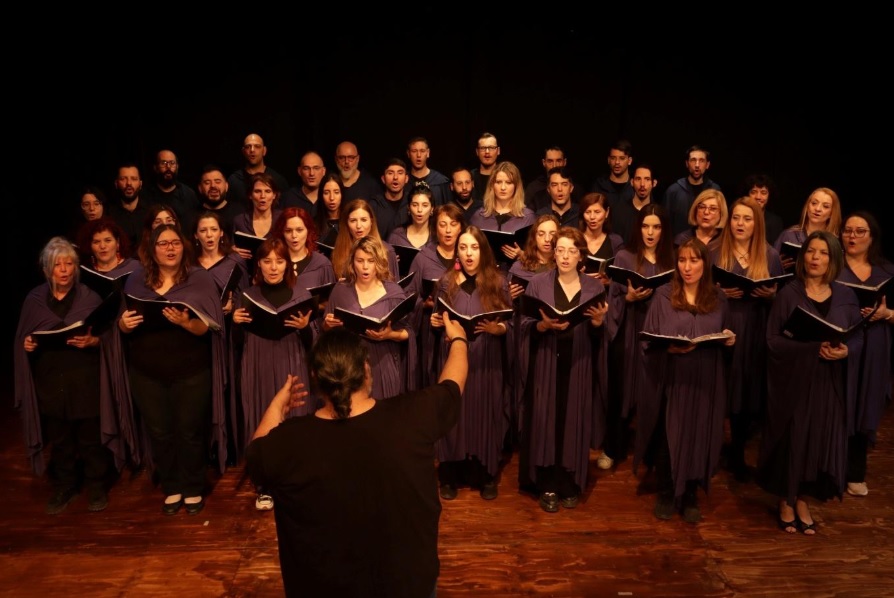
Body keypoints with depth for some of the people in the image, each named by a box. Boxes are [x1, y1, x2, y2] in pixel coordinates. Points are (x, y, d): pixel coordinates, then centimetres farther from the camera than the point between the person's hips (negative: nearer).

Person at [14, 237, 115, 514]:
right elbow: (22, 339, 11)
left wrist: (92, 341, -22)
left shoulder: (90, 297, -2)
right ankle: (64, 487, 30)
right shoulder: (34, 299, 4)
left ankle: (96, 486, 22)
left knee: (90, 438, 6)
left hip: (85, 381, -2)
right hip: (49, 382, 2)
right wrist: (27, 344, -11)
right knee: (59, 440, 13)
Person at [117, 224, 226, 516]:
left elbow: (209, 328, -11)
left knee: (190, 432, 5)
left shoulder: (200, 279, -5)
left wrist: (186, 323, -31)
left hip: (191, 373, -3)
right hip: (147, 374, 3)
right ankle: (171, 488, 29)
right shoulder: (135, 283, 7)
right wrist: (123, 324, -11)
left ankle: (194, 488, 24)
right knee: (159, 433, 11)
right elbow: (124, 326, 11)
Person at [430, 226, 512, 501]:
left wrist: (496, 328, -20)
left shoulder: (498, 282, -2)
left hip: (486, 361, -1)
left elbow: (510, 323, 0)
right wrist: (434, 321, -9)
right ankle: (450, 476, 21)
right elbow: (438, 319, 13)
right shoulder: (446, 281, 3)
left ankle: (486, 475, 23)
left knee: (485, 413, 5)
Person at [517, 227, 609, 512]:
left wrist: (598, 322, -13)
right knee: (546, 423, 1)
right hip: (546, 366, -1)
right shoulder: (538, 283, -1)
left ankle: (571, 485, 21)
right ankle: (547, 486, 15)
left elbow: (598, 336, 7)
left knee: (575, 424, 6)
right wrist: (544, 325, -21)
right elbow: (525, 326, -3)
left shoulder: (594, 287, 5)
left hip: (580, 367, 2)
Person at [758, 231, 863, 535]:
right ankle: (786, 501, 20)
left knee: (821, 440, 7)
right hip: (794, 381, -3)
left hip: (830, 384, 3)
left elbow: (858, 339, 5)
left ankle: (804, 500, 24)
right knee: (791, 439, 3)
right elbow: (773, 340, -9)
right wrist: (813, 346, -21)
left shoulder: (846, 296, 4)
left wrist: (845, 351, -16)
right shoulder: (788, 294, -5)